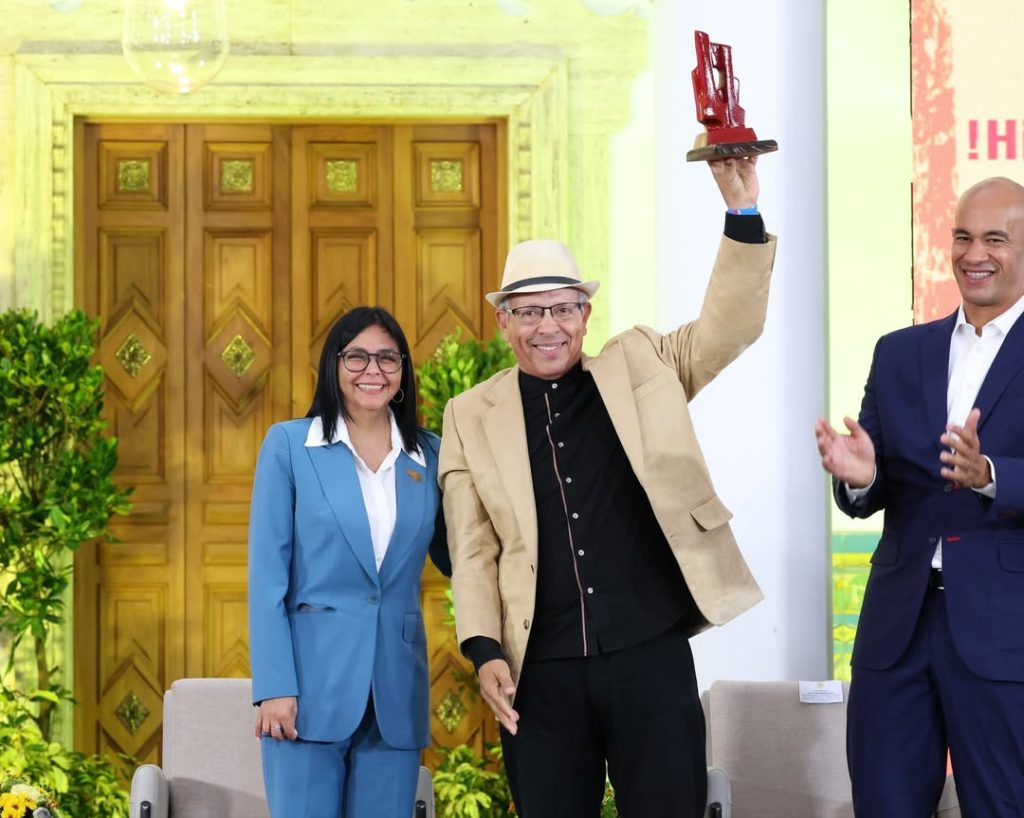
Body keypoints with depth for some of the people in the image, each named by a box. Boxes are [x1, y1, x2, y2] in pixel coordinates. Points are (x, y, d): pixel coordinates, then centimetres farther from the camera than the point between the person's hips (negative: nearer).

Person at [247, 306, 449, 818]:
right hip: (312, 680, -3)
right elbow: (267, 573, -3)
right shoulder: (289, 444, 1)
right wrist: (275, 685, -11)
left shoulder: (429, 455, 9)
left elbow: (454, 558, 13)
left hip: (395, 687, 3)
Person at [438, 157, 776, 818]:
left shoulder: (639, 366, 9)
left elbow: (729, 326, 0)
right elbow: (474, 553, 6)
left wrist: (743, 210, -11)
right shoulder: (472, 416, 7)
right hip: (541, 670, 1)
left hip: (652, 655, 0)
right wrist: (486, 652, -4)